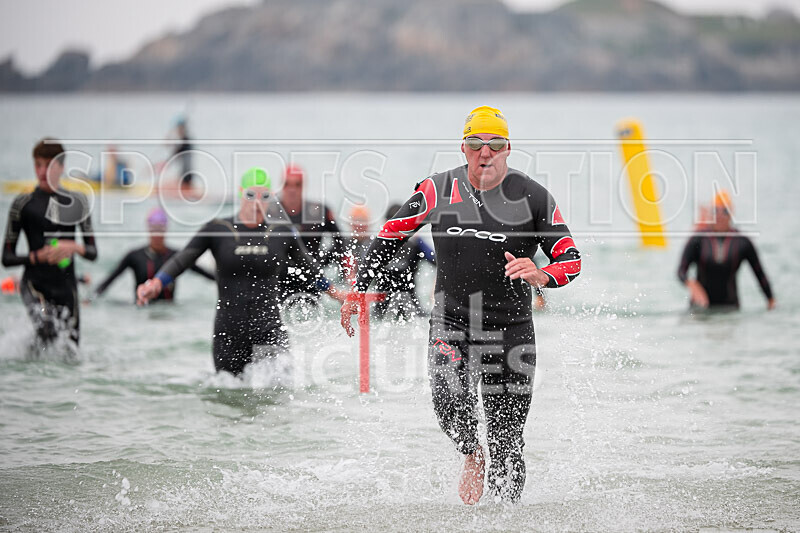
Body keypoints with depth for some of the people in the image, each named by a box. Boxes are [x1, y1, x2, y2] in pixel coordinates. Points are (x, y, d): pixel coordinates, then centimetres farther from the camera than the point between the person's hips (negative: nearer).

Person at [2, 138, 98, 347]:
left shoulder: (76, 202, 9)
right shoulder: (23, 204, 1)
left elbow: (93, 252, 10)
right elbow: (7, 258, 2)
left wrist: (74, 247, -11)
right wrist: (37, 256, -14)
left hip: (66, 286, 4)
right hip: (35, 284, -3)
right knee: (47, 331, -29)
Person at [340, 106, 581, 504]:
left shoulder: (532, 197, -4)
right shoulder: (437, 191, 0)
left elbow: (571, 258, -2)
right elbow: (389, 236, 11)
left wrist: (542, 276, -24)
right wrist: (357, 291, 8)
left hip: (510, 329, -1)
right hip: (451, 323, 1)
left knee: (507, 445, -2)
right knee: (448, 396, -26)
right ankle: (471, 455, 6)